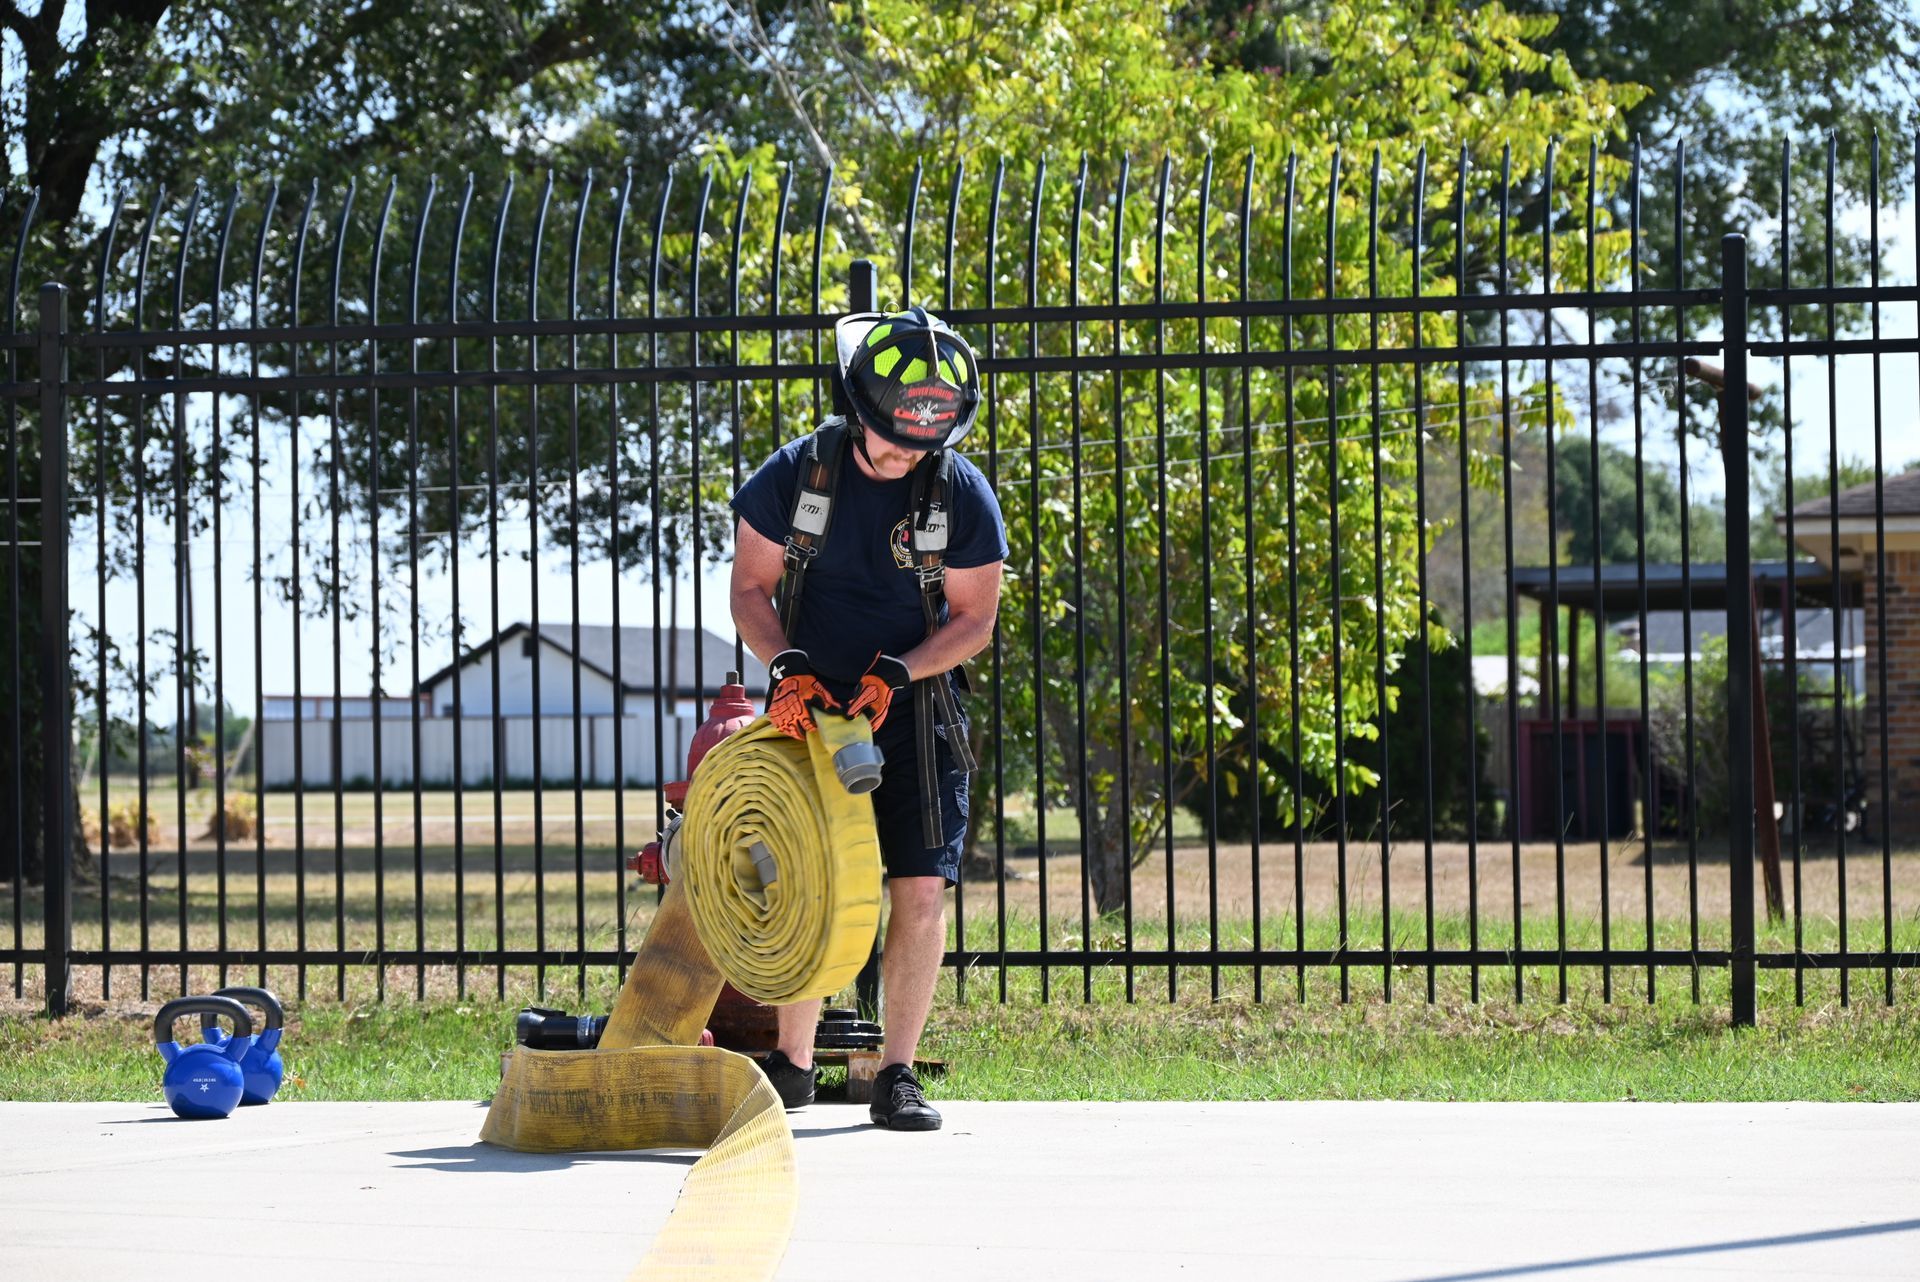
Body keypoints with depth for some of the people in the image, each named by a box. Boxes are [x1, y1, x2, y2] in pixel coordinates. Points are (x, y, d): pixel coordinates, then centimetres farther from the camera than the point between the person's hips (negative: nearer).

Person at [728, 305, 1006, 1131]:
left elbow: (973, 619, -3)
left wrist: (897, 674, -19)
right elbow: (751, 587, -1)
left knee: (922, 889, -7)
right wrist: (786, 668, -18)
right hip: (811, 705, 0)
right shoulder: (797, 472, -7)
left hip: (914, 712, 0)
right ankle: (793, 1064, 13)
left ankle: (897, 1075, 1)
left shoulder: (962, 493, -8)